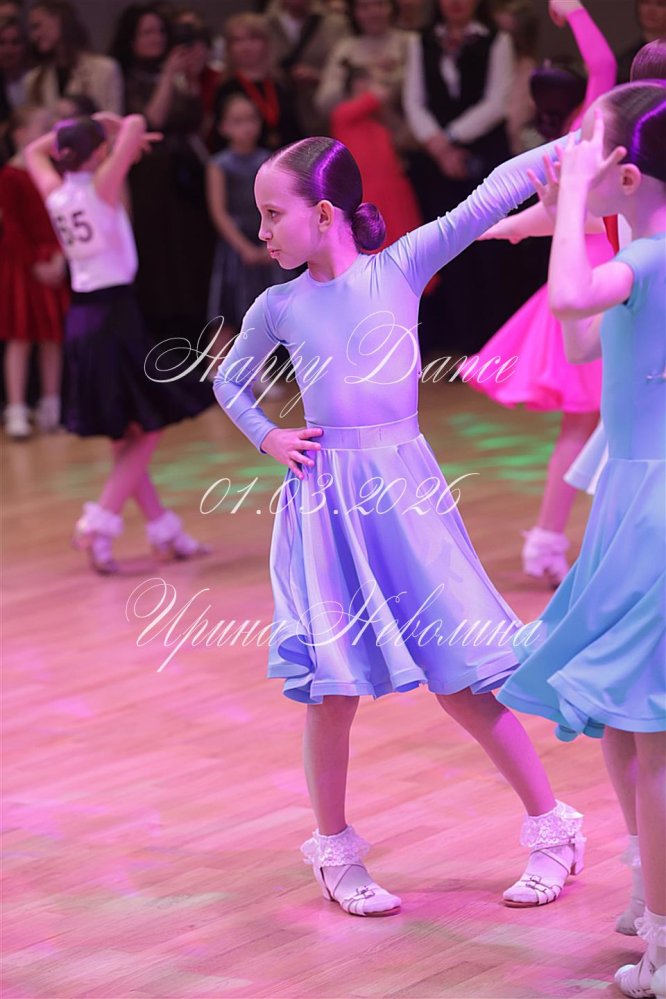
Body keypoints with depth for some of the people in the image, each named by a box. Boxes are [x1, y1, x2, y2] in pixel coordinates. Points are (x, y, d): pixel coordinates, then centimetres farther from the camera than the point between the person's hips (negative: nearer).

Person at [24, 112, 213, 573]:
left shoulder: (55, 193, 5)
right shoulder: (102, 185, -12)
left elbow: (34, 150, 25)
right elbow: (136, 126, -20)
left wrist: (87, 124, 19)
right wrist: (120, 127, 2)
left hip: (80, 316, 7)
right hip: (114, 314, -7)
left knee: (124, 436, 14)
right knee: (147, 430, 0)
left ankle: (164, 527, 22)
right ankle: (100, 522, -13)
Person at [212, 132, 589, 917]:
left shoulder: (400, 267, -3)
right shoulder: (279, 308, 4)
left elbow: (491, 197, -8)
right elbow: (229, 382, 21)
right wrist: (268, 439, 5)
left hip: (404, 492, -1)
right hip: (326, 502, 2)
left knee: (459, 677, 0)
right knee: (335, 686, 0)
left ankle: (552, 828, 14)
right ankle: (335, 852, 17)